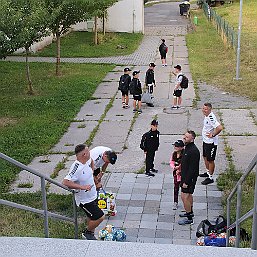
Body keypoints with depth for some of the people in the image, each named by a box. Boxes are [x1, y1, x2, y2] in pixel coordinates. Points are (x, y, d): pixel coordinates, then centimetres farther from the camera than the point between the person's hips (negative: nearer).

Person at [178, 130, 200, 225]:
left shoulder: (193, 151, -26)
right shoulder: (187, 147, 6)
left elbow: (192, 169, -25)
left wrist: (186, 181, -23)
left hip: (190, 178, -10)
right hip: (185, 176, 10)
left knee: (184, 196, -8)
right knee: (188, 195, 22)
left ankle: (189, 219, 2)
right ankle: (190, 212, 39)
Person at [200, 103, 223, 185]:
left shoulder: (211, 118, -28)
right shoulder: (206, 116, 3)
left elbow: (220, 128, -37)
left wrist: (213, 135, -25)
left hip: (211, 143, -10)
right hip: (205, 140, 10)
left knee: (210, 160, 2)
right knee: (205, 157, 23)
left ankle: (210, 178, 14)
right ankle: (208, 172, 42)